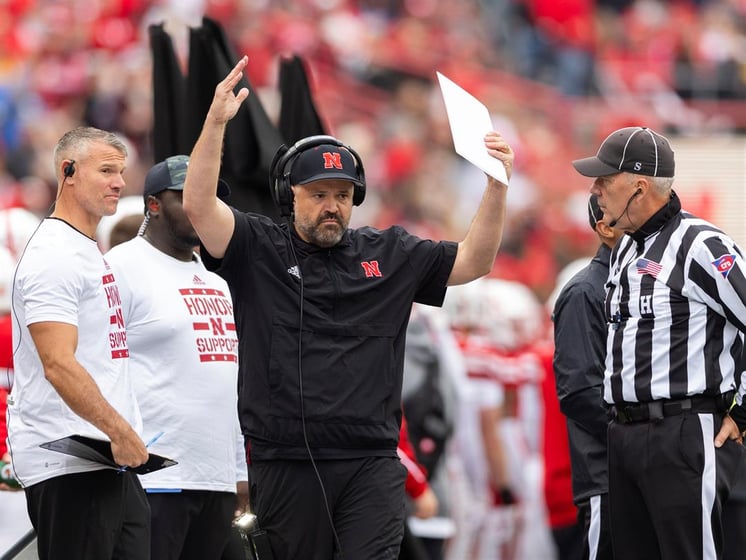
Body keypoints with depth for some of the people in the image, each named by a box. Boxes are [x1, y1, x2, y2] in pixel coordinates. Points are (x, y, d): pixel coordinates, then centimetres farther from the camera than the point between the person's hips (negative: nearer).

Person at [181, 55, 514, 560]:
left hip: (371, 465, 1)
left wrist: (497, 185, -5)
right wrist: (216, 122, -21)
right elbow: (199, 205, -10)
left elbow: (474, 262, 9)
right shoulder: (258, 249, 4)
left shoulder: (388, 254, 11)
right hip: (286, 464, -1)